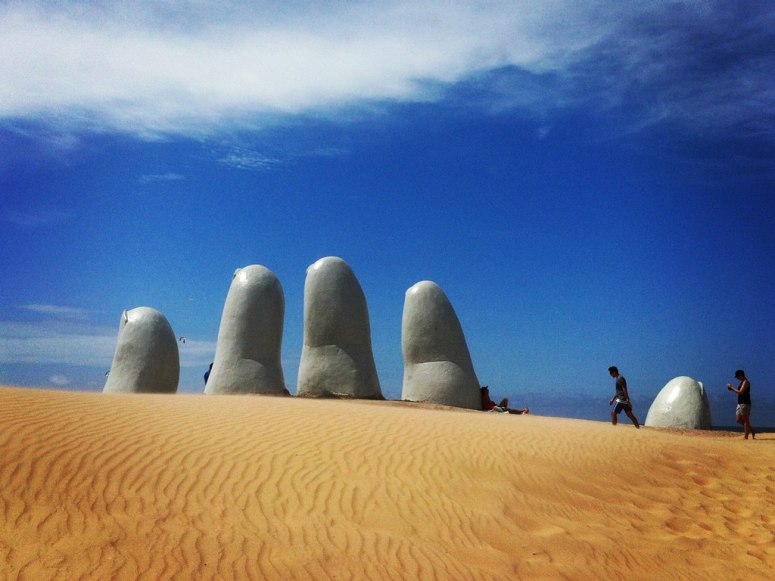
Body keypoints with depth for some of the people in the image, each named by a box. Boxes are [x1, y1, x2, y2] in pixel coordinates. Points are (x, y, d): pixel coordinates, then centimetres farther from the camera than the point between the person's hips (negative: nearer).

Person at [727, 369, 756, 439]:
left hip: (745, 404, -10)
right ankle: (752, 431, 19)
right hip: (740, 403, 10)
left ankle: (746, 436, -3)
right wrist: (732, 388, 9)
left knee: (745, 420, -6)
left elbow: (740, 392, -20)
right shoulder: (742, 382, 17)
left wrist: (732, 387, -13)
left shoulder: (746, 382, -12)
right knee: (738, 419, 10)